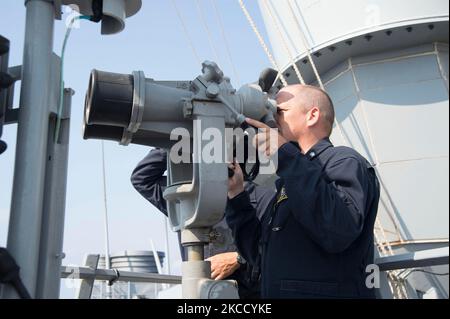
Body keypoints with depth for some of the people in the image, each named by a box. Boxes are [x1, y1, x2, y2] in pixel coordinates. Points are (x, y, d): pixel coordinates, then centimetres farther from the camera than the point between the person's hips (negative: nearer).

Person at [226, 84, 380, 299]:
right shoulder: (293, 180, 17)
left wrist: (285, 154, -22)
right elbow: (259, 252, 16)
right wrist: (236, 193, 7)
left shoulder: (343, 161, -6)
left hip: (329, 293, -7)